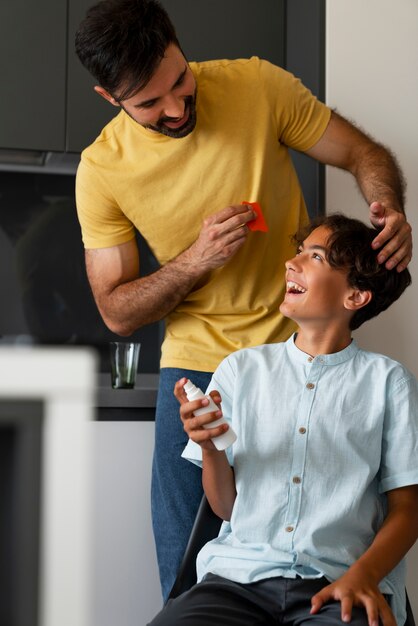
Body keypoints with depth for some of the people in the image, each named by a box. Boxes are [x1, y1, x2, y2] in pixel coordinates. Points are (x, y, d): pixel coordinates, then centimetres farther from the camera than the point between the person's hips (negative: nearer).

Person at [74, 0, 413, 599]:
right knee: (185, 572, 7)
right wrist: (195, 260, -21)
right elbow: (117, 312, -4)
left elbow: (365, 154, -1)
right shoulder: (103, 169, -8)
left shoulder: (258, 85, -10)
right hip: (195, 364, 1)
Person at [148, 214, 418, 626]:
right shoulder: (240, 369, 12)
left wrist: (363, 575, -12)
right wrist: (209, 448, -7)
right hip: (242, 575, 2)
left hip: (339, 582, -1)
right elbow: (226, 507, 12)